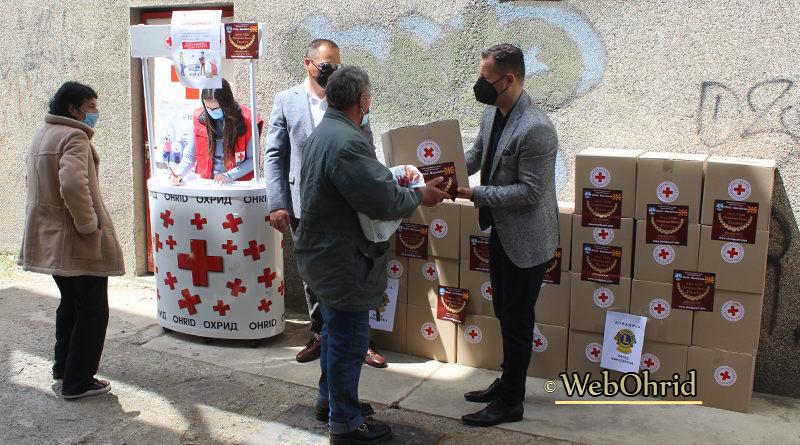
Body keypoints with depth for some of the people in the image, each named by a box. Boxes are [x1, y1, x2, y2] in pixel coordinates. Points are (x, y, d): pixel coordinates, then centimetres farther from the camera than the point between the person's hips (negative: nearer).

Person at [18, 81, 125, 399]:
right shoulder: (74, 137, -17)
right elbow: (73, 185, -33)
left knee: (70, 303, 24)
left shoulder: (41, 135, 14)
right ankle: (77, 382, 6)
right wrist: (89, 224, -22)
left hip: (50, 238, 10)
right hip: (78, 242, -10)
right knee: (93, 310, 1)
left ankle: (63, 367, 36)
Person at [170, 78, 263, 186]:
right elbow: (189, 156, 12)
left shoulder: (246, 120, -4)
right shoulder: (198, 118, 5)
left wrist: (228, 176, -13)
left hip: (236, 185, -1)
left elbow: (252, 160, -1)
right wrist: (179, 173, -7)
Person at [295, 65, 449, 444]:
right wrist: (420, 196, -12)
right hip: (341, 260, -11)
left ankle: (329, 396, 42)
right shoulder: (346, 142, -26)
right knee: (349, 339, 2)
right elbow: (383, 201, -27)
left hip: (322, 253, 11)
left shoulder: (323, 133, 9)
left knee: (336, 331, 25)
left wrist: (395, 178, 12)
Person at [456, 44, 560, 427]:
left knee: (517, 321, 4)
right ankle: (507, 383, 39)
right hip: (500, 233, 9)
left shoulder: (536, 129, -27)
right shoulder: (492, 113, 1)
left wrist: (474, 194, -24)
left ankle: (510, 403, 19)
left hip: (526, 240, -9)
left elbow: (530, 192, -25)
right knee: (505, 315, 21)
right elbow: (476, 154, 15)